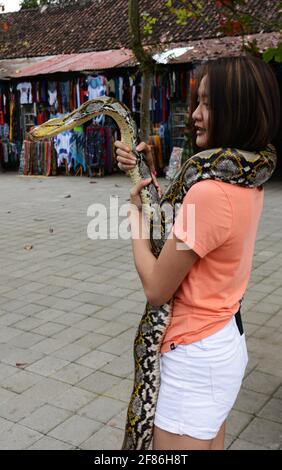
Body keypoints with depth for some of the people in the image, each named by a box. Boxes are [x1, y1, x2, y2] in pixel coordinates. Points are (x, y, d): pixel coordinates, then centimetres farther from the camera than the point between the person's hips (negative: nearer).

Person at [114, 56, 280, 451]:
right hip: (225, 342, 9)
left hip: (198, 357, -9)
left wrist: (135, 213, -6)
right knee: (210, 443, 25)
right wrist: (150, 169, 1)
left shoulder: (210, 192, -28)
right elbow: (178, 223, 13)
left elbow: (156, 289, -19)